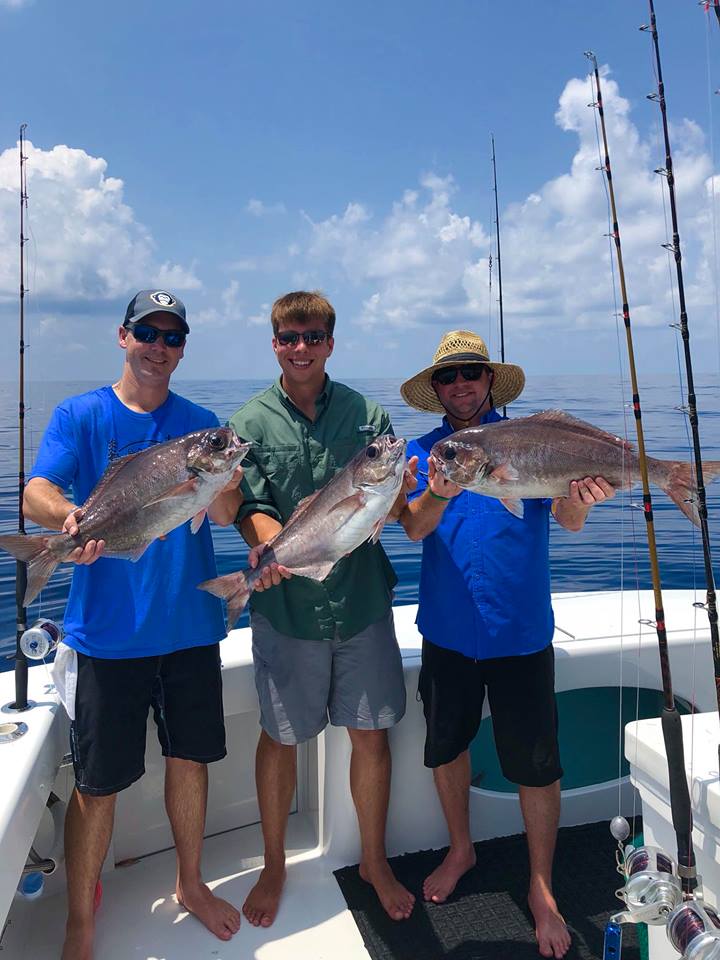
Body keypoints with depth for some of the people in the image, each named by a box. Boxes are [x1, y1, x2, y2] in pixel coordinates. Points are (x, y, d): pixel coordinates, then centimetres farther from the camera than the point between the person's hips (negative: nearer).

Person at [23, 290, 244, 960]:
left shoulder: (199, 422, 6)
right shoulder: (79, 416, 0)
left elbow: (225, 516, -3)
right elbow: (35, 496, -13)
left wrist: (219, 484, -27)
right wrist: (69, 515, -36)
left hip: (190, 625, 3)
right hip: (109, 632, -2)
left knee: (190, 757, 15)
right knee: (97, 783, 6)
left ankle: (190, 884, 39)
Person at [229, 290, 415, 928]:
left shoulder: (366, 413, 3)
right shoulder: (252, 422, 0)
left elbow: (393, 504, -3)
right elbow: (252, 511, -8)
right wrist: (272, 544, -30)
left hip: (362, 600, 1)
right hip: (286, 606, -1)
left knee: (371, 732, 11)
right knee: (280, 737, 13)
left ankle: (374, 861, 36)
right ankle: (274, 866, 38)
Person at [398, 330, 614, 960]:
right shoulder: (423, 451, 0)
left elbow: (566, 518, -17)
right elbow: (414, 527, -13)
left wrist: (579, 500, -40)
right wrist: (438, 493, -34)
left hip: (520, 631, -2)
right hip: (446, 630, 2)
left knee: (536, 765, 8)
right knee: (447, 747, 19)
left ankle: (542, 889, 33)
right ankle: (461, 850, 46)